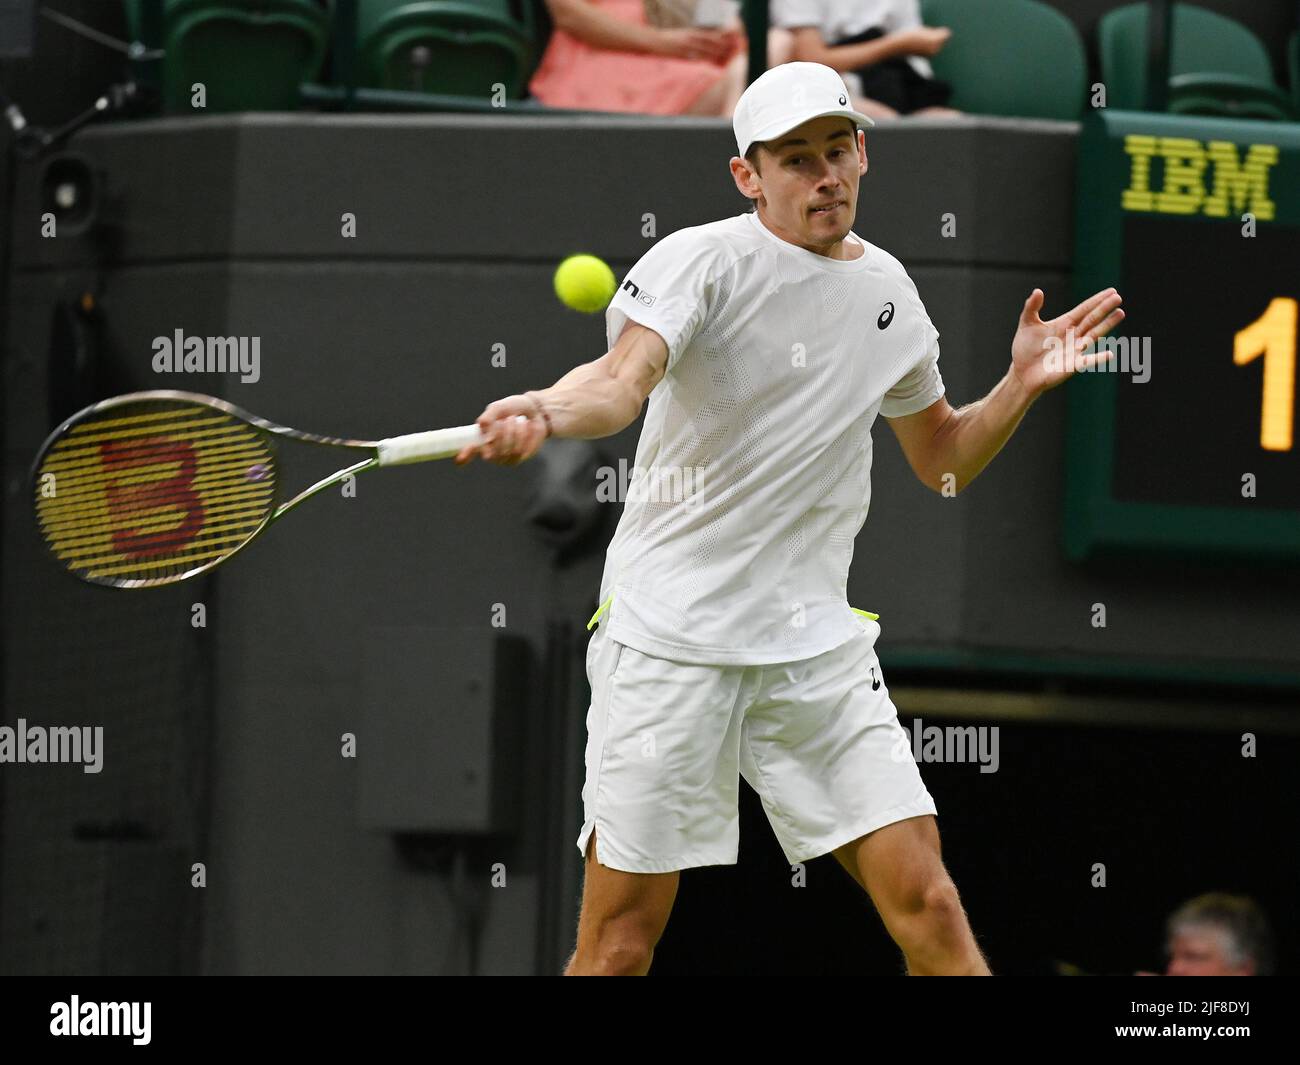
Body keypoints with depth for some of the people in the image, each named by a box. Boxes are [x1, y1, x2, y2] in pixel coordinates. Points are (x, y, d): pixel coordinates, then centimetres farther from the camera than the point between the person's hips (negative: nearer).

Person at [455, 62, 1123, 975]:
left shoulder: (887, 289, 11)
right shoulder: (701, 262, -8)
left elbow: (942, 460, 25)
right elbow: (622, 379, -28)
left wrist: (1021, 386, 8)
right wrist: (546, 414, -50)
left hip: (819, 646, 5)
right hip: (670, 645, -5)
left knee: (930, 912, -5)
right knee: (620, 945, -3)